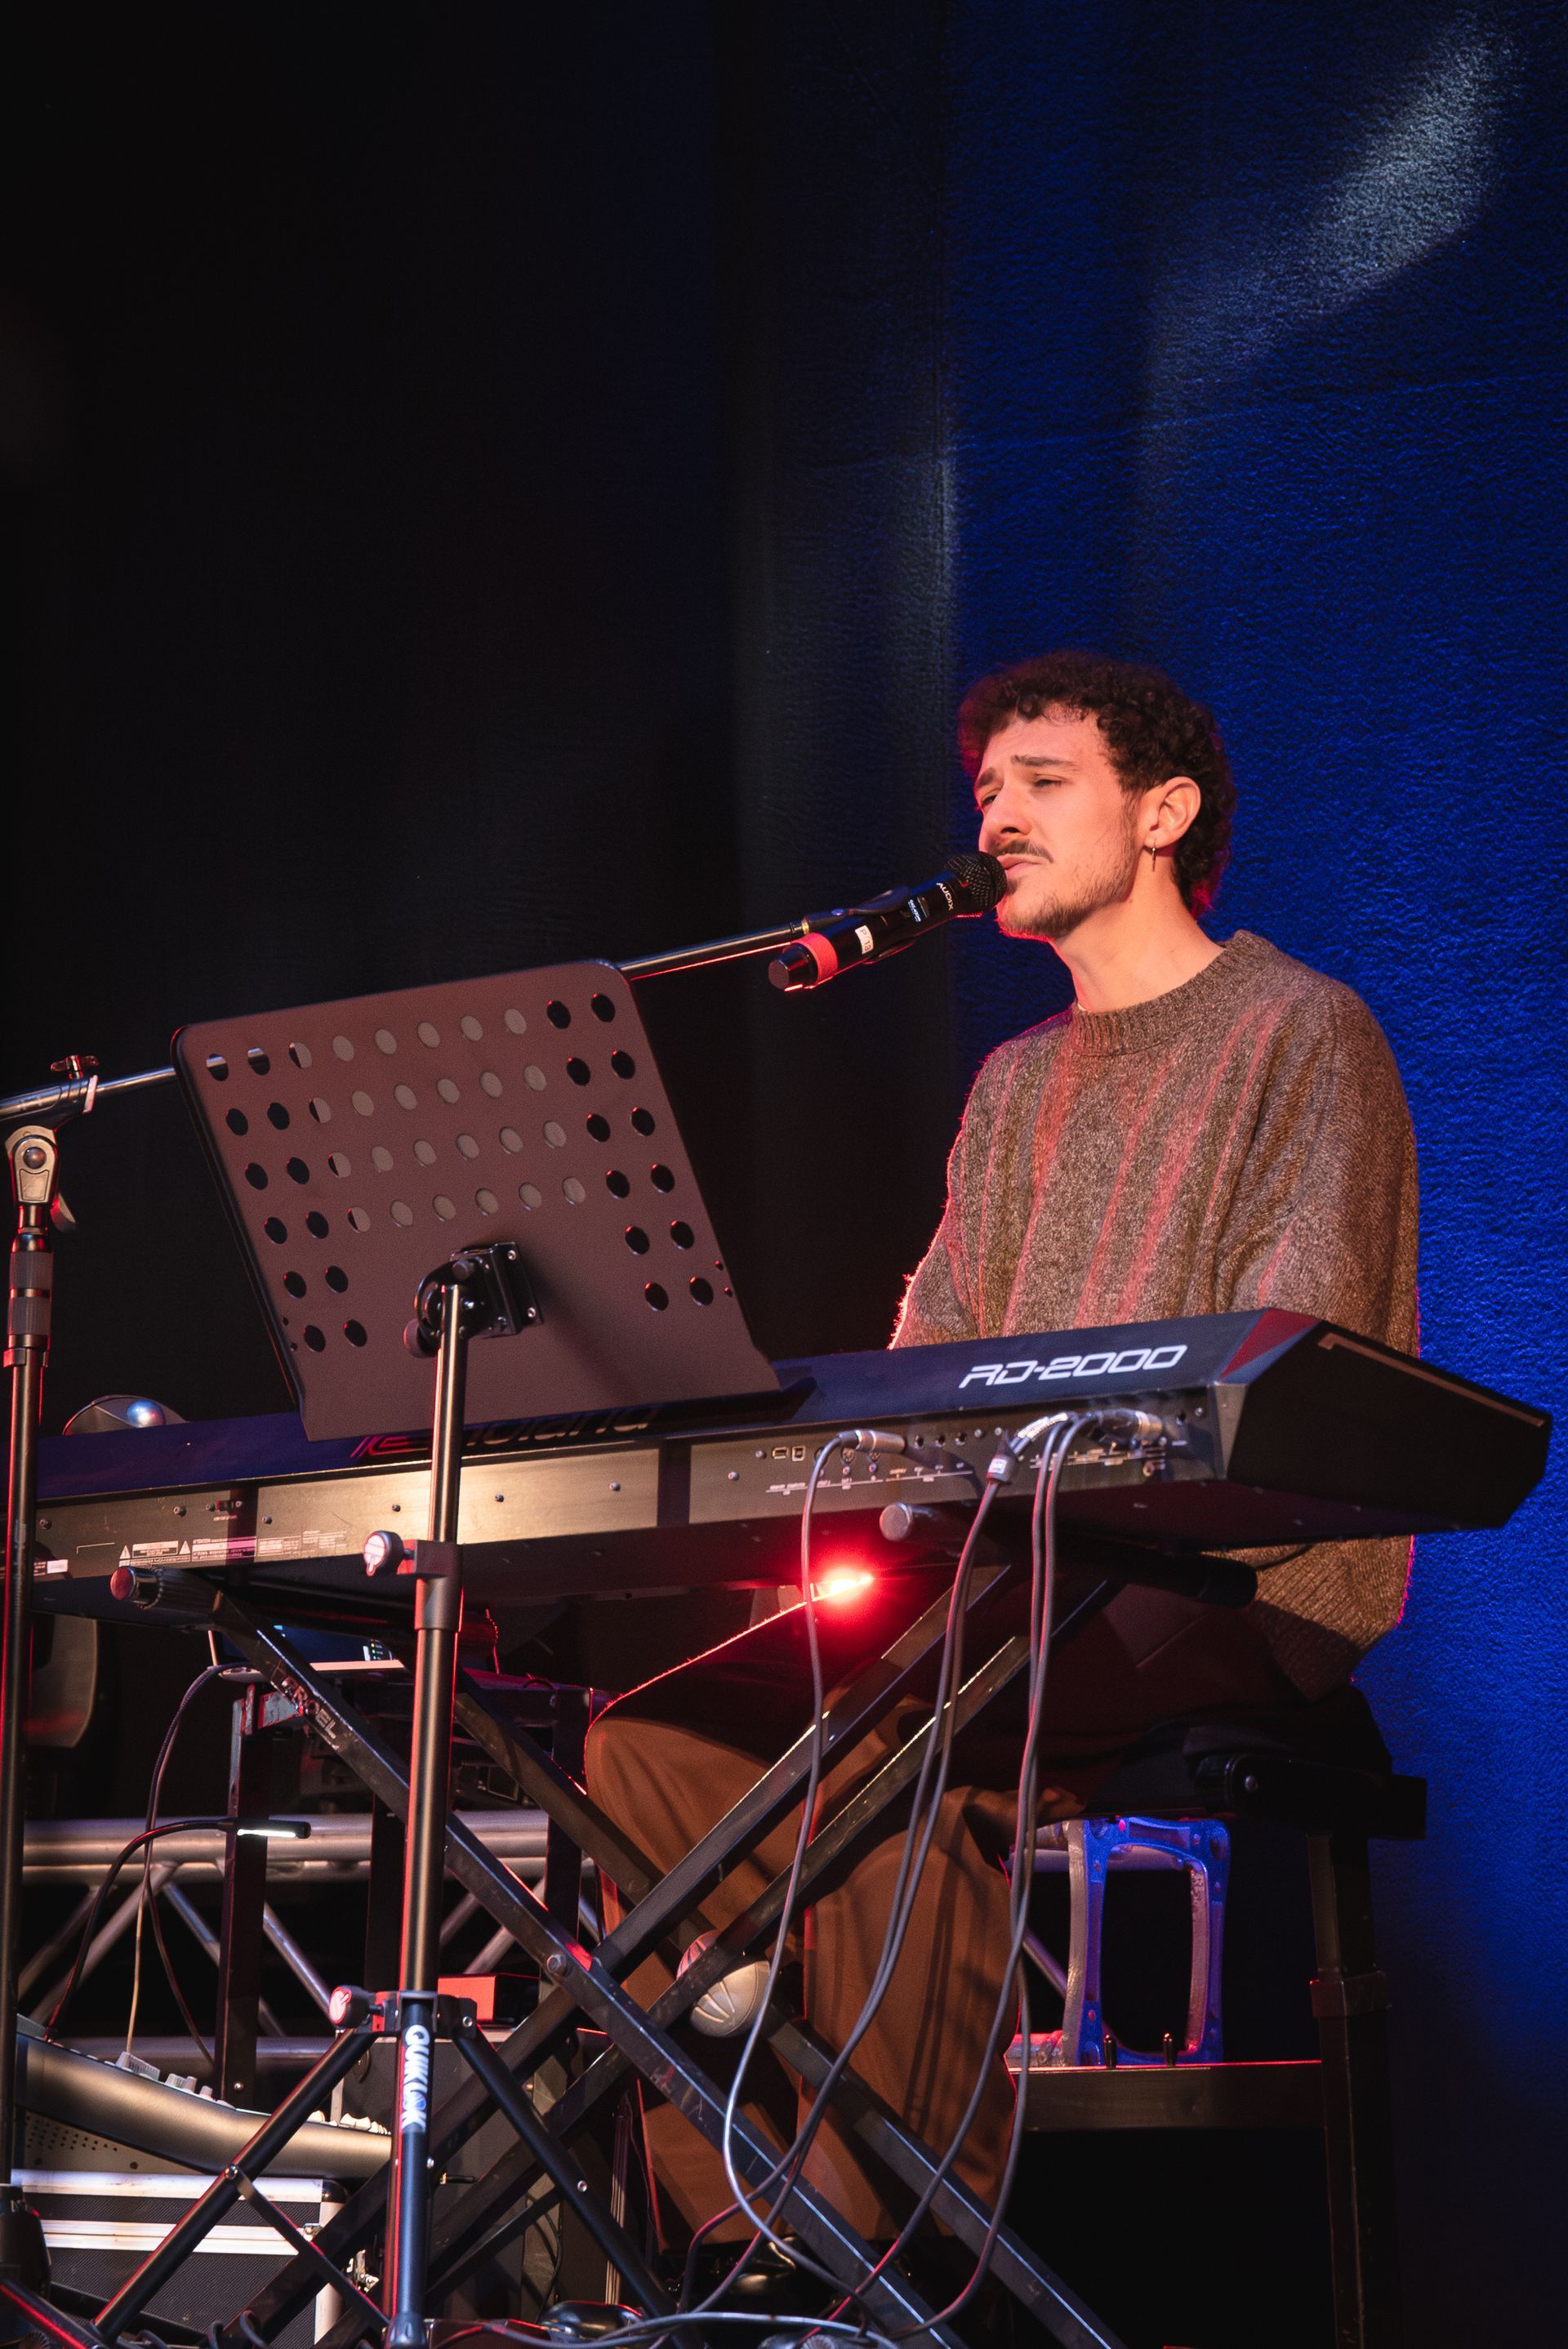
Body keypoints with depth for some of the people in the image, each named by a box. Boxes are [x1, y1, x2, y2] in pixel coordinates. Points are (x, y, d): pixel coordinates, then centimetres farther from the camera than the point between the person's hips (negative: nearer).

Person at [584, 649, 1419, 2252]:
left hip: (1232, 1588, -8)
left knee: (889, 1726, -34)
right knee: (654, 1736, -11)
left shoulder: (1299, 1033, 0)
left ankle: (906, 2259, -26)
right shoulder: (1012, 1088, 24)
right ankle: (745, 2256, -10)